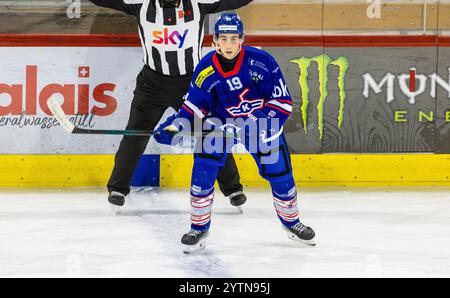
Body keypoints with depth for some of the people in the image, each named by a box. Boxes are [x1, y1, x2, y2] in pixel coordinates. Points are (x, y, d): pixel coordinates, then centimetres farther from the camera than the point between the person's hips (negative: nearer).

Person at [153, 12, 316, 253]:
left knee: (280, 174, 4)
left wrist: (261, 124, -31)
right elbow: (194, 106, -7)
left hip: (262, 123, 0)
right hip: (221, 123, 0)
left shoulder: (261, 62, -24)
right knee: (203, 169, -17)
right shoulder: (206, 70, -18)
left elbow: (283, 102, -20)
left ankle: (291, 222, 32)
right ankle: (199, 227, -1)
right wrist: (175, 126, -23)